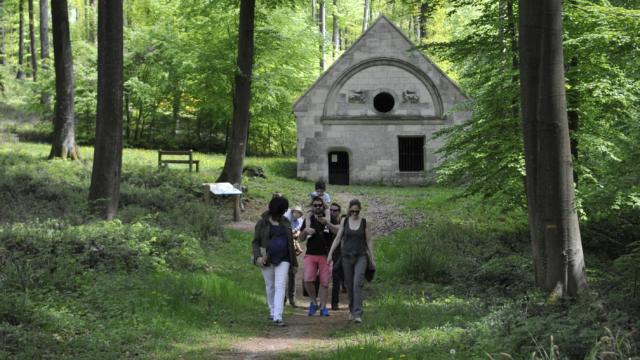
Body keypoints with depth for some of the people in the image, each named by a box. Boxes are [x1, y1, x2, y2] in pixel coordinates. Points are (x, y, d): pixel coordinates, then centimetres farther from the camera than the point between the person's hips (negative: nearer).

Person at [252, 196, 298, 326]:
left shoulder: (285, 222, 8)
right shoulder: (262, 223, -3)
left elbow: (290, 240, 15)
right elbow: (255, 241, -1)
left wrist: (293, 259, 14)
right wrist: (257, 256, -17)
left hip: (283, 259, 1)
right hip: (267, 259, -1)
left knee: (280, 286, -10)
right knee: (270, 286, 11)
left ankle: (278, 316, -17)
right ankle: (272, 310, 30)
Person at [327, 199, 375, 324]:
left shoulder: (364, 222, 1)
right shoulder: (344, 221, 4)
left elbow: (369, 241, 5)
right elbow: (338, 238, 6)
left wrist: (372, 258, 3)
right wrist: (330, 254, -1)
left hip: (361, 256, -2)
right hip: (347, 256, 2)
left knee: (358, 283, -17)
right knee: (349, 285, 7)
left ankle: (357, 314, -22)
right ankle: (352, 310, 25)